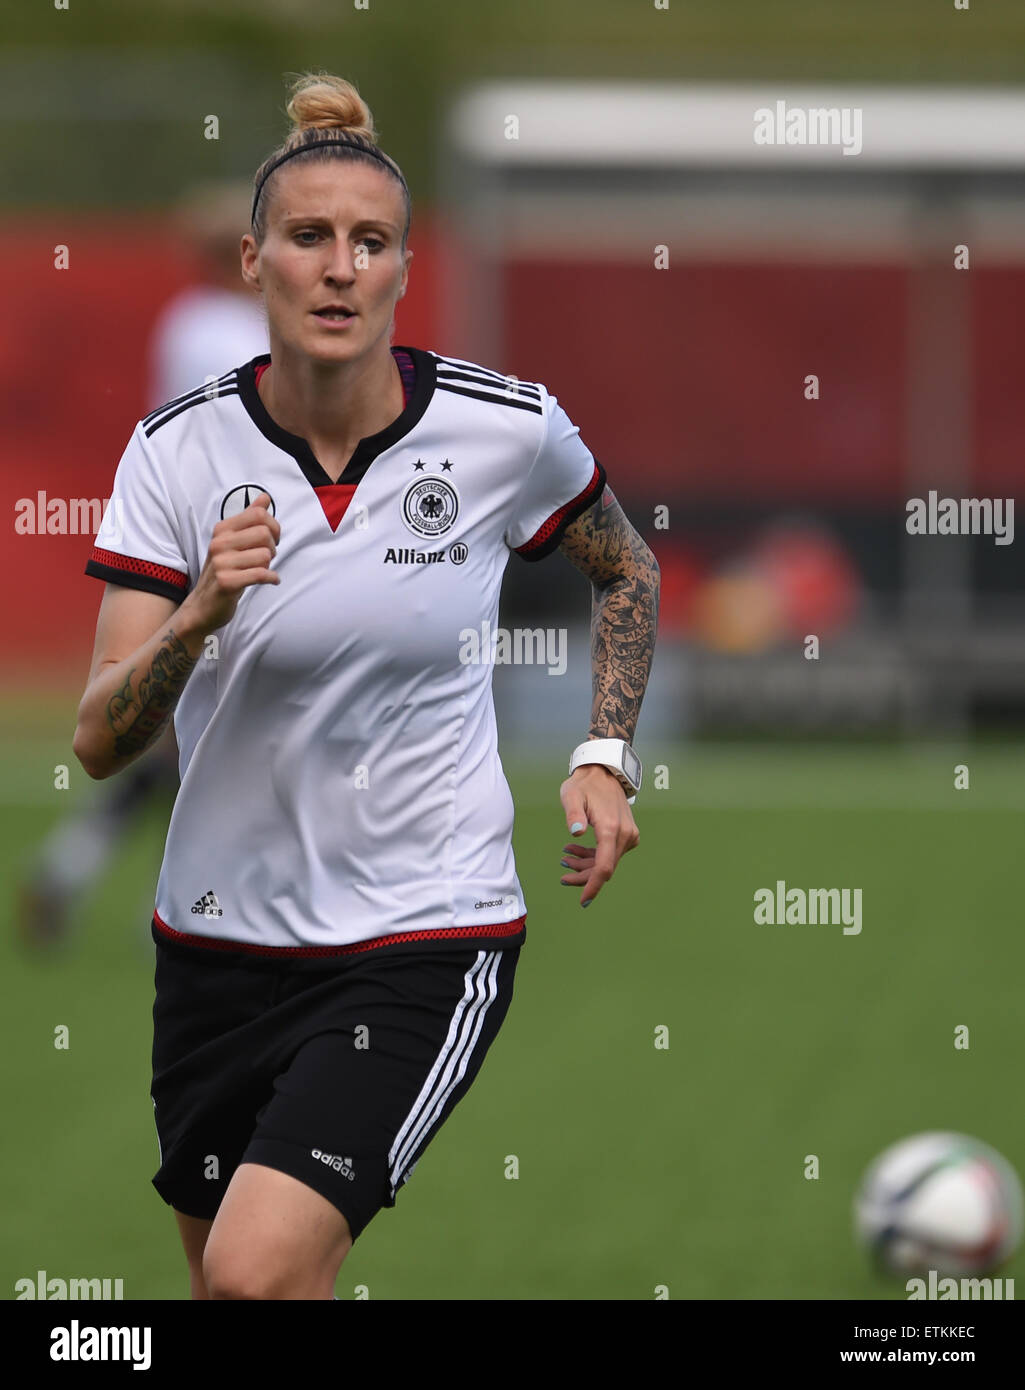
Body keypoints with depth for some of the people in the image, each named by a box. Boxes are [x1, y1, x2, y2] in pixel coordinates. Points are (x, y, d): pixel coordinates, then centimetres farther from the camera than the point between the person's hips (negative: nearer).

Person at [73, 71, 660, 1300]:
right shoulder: (179, 451, -8)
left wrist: (604, 757, 3)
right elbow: (100, 743, -12)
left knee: (259, 1272, -23)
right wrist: (196, 620, -29)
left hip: (427, 937, -3)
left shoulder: (509, 431, -8)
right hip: (222, 937, 3)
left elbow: (625, 569, 15)